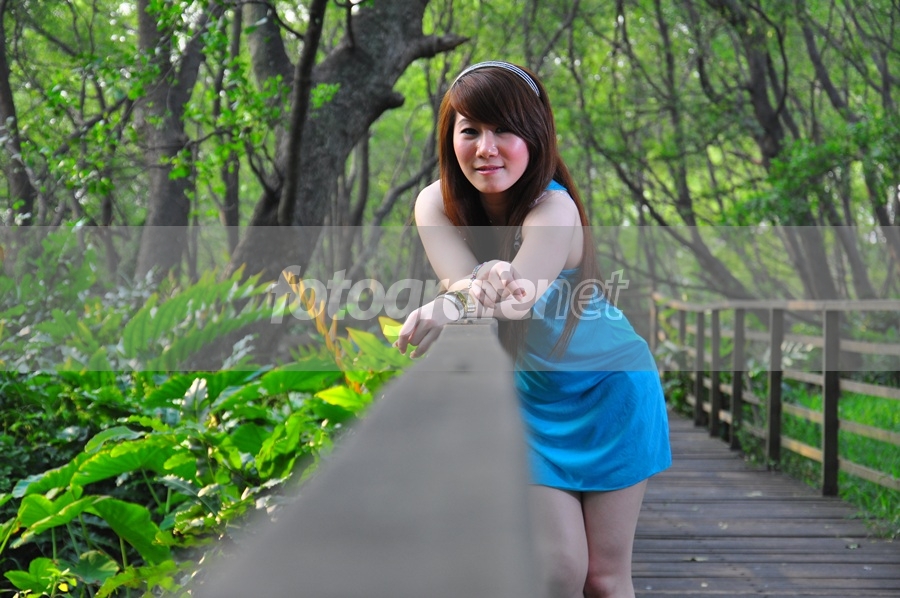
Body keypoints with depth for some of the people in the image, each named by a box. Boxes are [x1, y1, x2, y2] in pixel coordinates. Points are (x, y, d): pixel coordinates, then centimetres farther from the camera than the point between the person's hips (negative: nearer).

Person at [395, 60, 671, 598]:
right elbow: (463, 281, -28)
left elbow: (522, 290, -44)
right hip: (533, 394, 3)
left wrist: (450, 307, -65)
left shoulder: (553, 208, -26)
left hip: (611, 387, -3)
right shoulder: (437, 205, -12)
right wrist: (479, 290, -53)